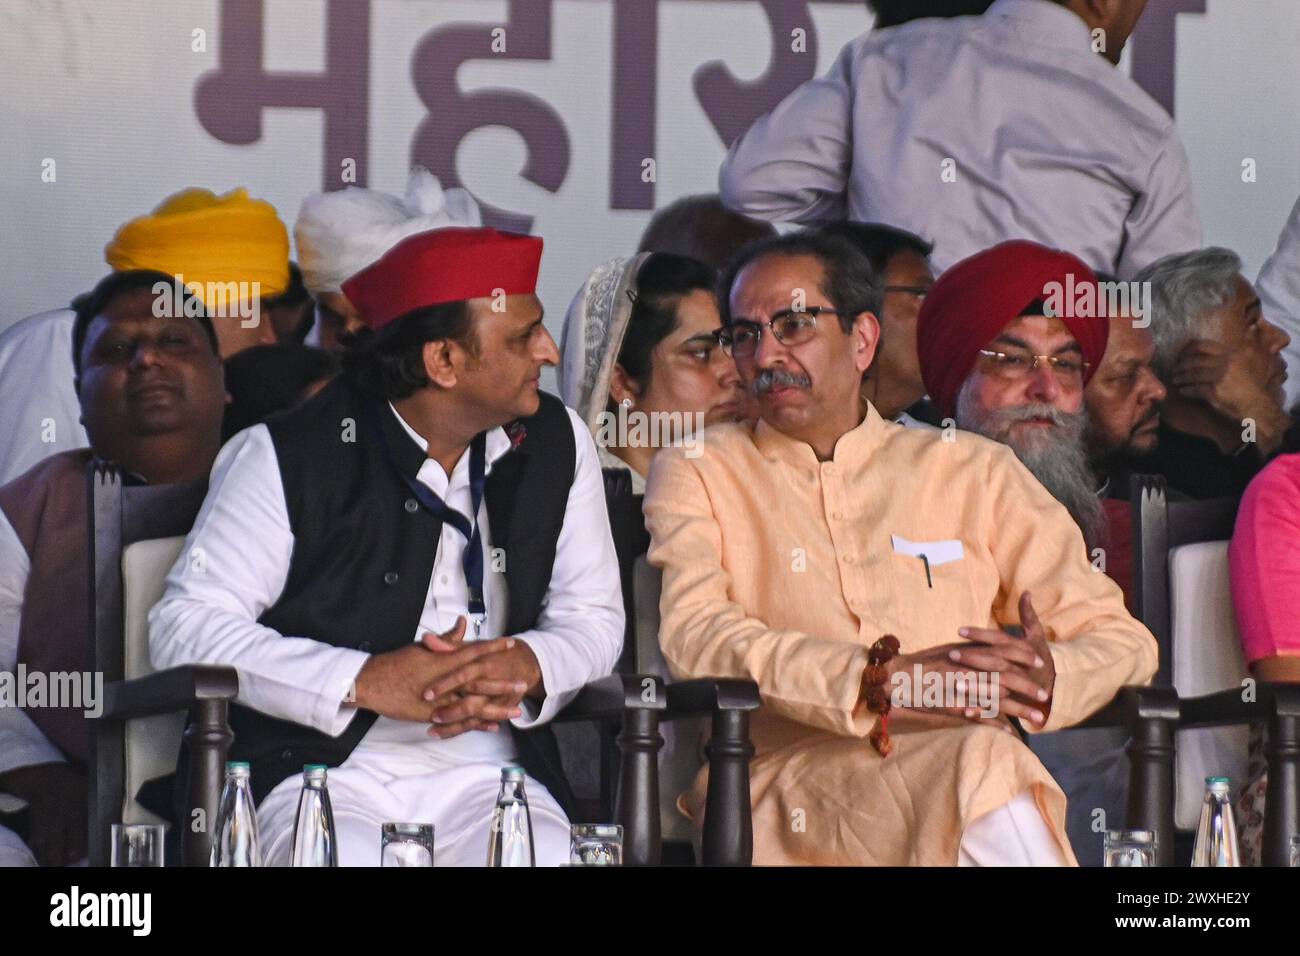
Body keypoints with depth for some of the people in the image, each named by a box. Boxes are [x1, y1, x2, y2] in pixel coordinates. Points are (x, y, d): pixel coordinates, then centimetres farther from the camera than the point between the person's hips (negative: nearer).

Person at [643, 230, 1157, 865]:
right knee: (982, 764, -35)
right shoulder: (696, 473, 18)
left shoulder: (972, 472, 22)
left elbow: (1123, 641, 17)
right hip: (788, 773, -3)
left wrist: (1048, 678, -9)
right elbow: (695, 635, -2)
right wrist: (885, 681, -17)